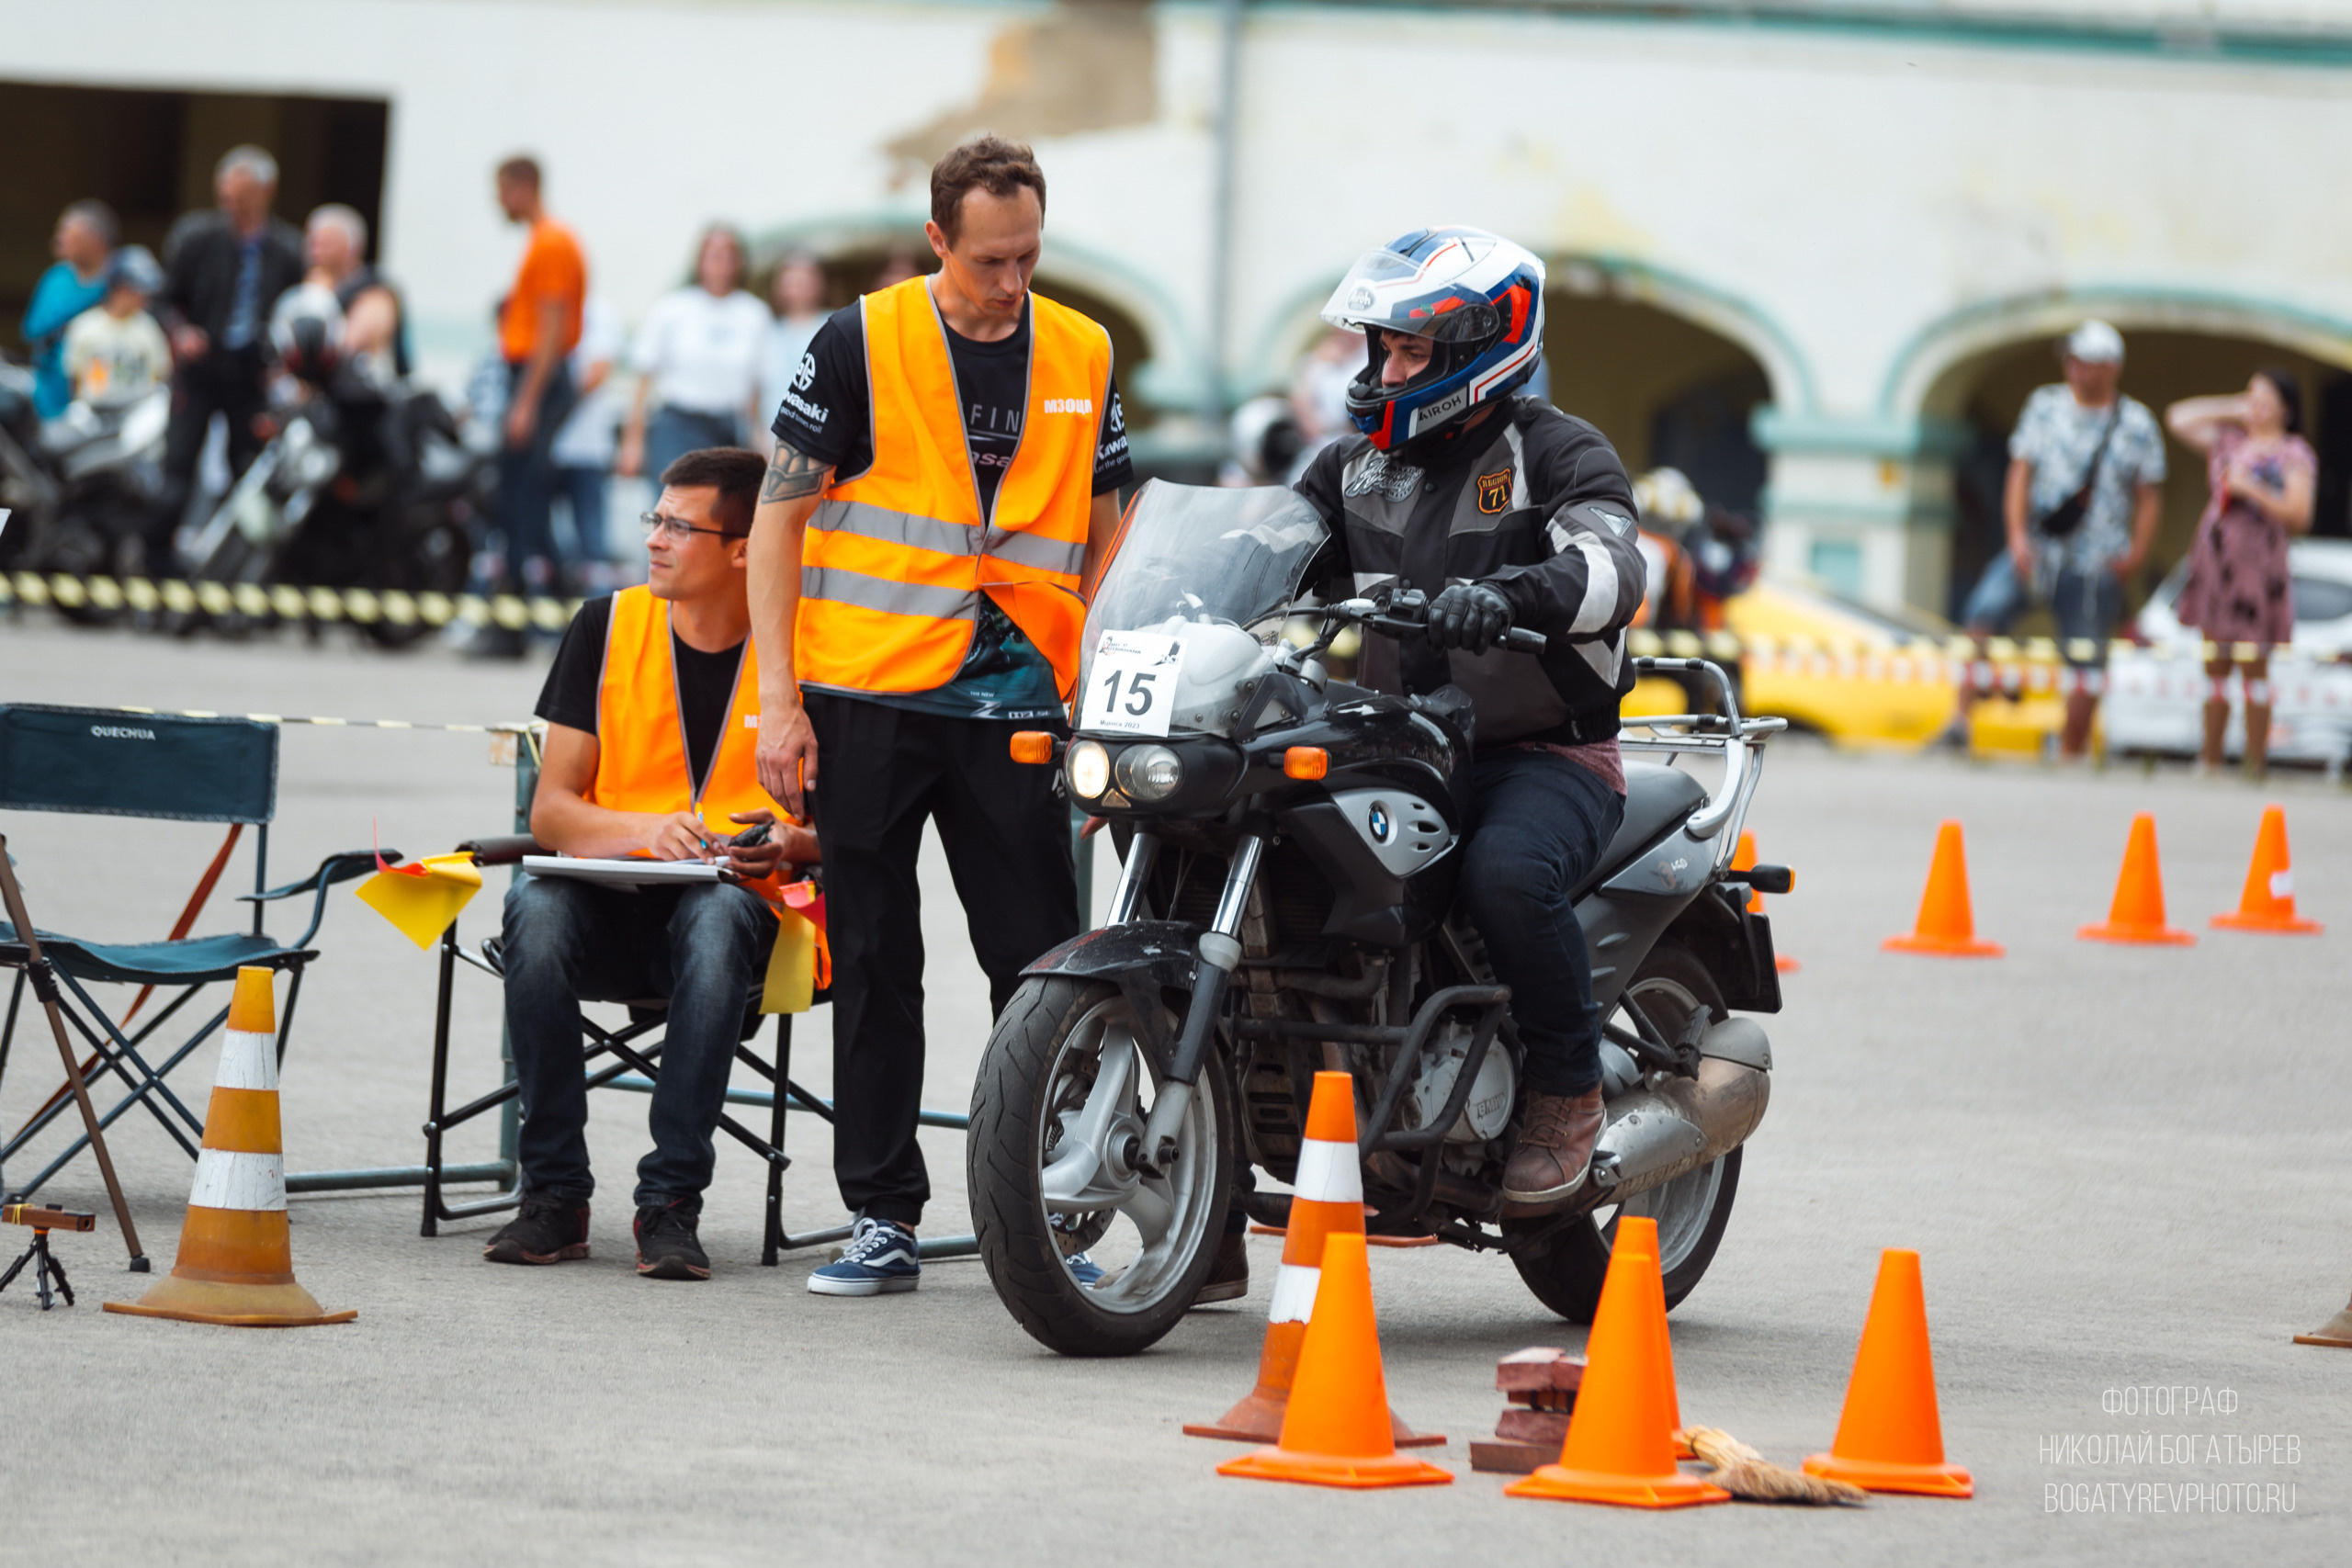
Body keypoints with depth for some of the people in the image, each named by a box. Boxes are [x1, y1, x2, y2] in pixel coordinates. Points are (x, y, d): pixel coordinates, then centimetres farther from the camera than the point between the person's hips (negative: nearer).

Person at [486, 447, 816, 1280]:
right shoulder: (609, 627, 5)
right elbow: (550, 811, 3)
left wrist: (795, 844, -18)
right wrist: (647, 828, -17)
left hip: (738, 903, -2)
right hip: (610, 907, 2)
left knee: (717, 916, -38)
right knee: (535, 906, -32)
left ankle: (671, 1200, -33)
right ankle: (554, 1194, -24)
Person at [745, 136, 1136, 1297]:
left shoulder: (1081, 357, 9)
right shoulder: (859, 345, -1)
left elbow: (1100, 538, 16)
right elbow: (779, 517, 1)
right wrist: (777, 699, -6)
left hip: (1016, 709, 2)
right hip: (869, 700, -2)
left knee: (1042, 969, -1)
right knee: (874, 969, 4)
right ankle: (883, 1215, 11)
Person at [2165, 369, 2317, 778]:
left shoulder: (2294, 454, -1)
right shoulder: (2228, 442, 14)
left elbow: (2299, 516, -9)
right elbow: (2177, 418, 18)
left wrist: (2252, 489, -15)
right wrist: (2232, 409, 13)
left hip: (2257, 566, -5)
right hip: (2215, 558, 5)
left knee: (2254, 669, -4)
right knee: (2215, 667, 7)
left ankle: (2255, 766, -1)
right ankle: (2209, 762, 12)